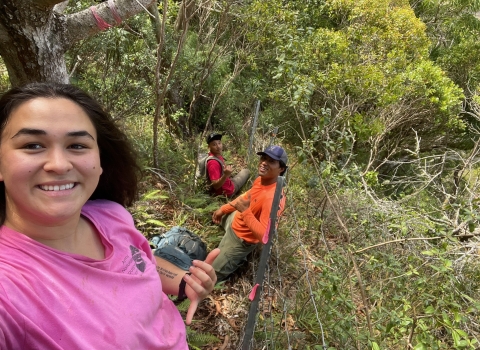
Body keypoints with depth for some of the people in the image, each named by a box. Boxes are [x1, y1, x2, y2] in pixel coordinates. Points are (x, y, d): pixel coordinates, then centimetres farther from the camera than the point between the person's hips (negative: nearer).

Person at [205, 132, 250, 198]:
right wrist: (226, 175, -47)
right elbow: (215, 186, -35)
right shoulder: (213, 163, -34)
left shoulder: (218, 155, -4)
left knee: (246, 171, 30)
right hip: (226, 192, -9)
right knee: (246, 171, 11)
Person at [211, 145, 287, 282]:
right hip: (234, 221, 9)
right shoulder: (260, 180, -10)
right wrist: (223, 209, 12)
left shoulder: (274, 197, -38)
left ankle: (238, 258, 18)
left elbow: (264, 236, -38)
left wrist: (245, 211, -39)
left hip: (240, 240, -9)